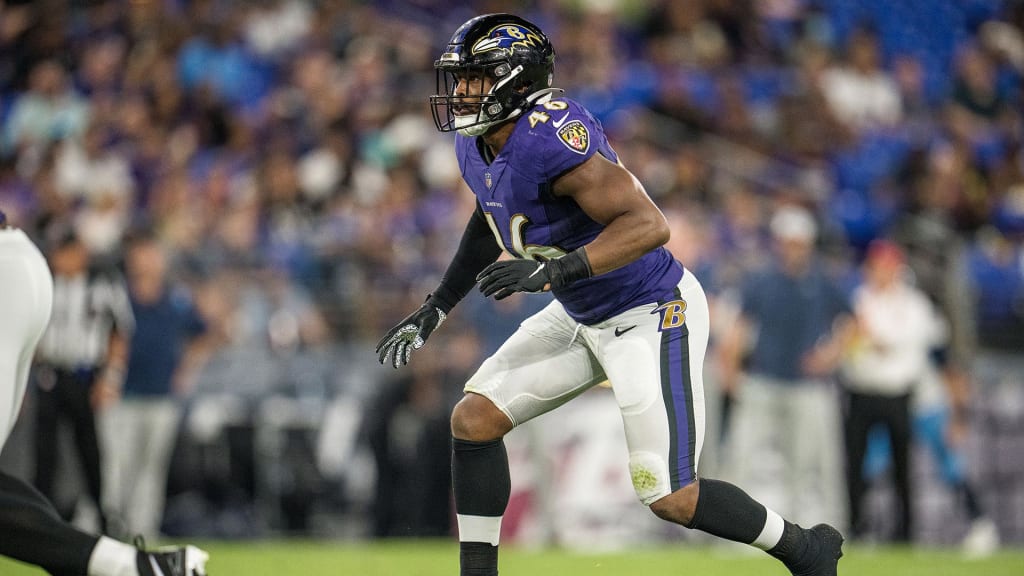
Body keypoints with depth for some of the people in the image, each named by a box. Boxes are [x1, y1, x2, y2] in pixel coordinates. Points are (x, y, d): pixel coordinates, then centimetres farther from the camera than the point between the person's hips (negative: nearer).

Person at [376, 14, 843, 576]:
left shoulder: (549, 136, -30)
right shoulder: (476, 146, -1)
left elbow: (648, 225, -36)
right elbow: (489, 224, 21)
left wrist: (554, 270, -43)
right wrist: (434, 310, 18)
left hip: (652, 314, -9)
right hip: (581, 316, 9)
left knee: (671, 498, -8)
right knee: (474, 419, 2)